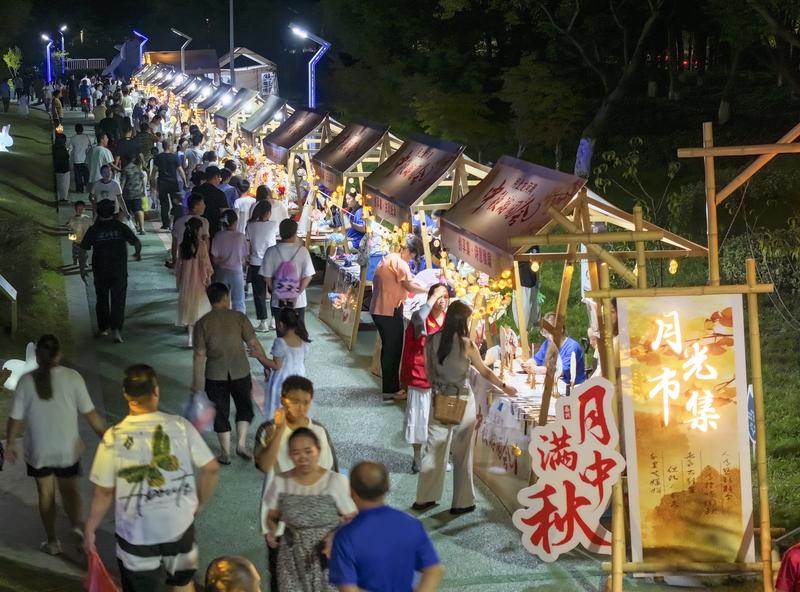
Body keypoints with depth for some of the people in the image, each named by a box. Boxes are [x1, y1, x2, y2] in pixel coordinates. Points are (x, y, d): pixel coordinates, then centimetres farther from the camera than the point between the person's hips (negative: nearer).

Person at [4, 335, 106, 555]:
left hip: (38, 451, 0)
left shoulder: (27, 381, -11)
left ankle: (52, 542, 25)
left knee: (46, 494, 17)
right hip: (68, 449, 0)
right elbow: (89, 413, -8)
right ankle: (79, 525, -10)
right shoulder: (72, 377, -12)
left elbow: (16, 418, -6)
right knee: (71, 491, 15)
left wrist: (10, 443, 10)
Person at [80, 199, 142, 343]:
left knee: (102, 300, 17)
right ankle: (116, 329, -16)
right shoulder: (121, 227, -5)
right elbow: (137, 243, -9)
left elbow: (84, 247, 3)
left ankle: (103, 329, 22)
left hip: (100, 271, 1)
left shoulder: (94, 229, -6)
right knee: (118, 301, 0)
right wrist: (138, 254, 13)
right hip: (119, 272, -1)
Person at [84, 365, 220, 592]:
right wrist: (200, 504, 9)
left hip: (136, 533, -2)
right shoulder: (181, 426, -13)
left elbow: (104, 492, -11)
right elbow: (211, 469, -9)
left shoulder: (113, 438, -16)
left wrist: (90, 529, 4)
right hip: (179, 526, 2)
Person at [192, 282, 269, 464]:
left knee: (221, 413, 13)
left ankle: (225, 453, 18)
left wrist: (197, 382, 1)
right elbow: (254, 344, -8)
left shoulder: (202, 323, -6)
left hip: (215, 376, 0)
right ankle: (241, 443, 8)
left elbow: (199, 355, -7)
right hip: (240, 372, 0)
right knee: (244, 406, 20)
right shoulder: (238, 317, -7)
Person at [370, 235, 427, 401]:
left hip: (378, 309, 9)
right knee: (393, 350, -1)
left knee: (388, 348, 17)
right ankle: (391, 390, 3)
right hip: (391, 311, -9)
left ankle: (389, 386, 24)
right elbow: (410, 286, -24)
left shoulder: (386, 259, 15)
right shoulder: (399, 263, -15)